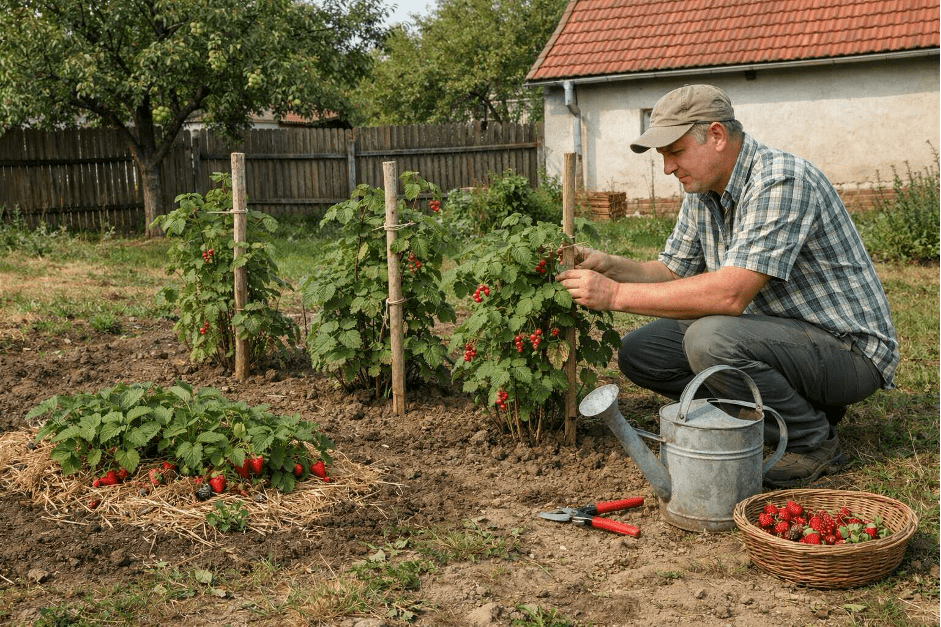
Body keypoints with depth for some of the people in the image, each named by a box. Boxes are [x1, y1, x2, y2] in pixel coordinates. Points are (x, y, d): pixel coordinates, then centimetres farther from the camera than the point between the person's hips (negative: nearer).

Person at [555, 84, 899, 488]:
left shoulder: (781, 181, -25)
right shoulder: (702, 191, 4)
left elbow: (730, 293, -34)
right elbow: (672, 272, 11)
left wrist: (617, 295, -30)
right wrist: (608, 265, -9)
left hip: (847, 348, -9)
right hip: (776, 333, 9)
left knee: (711, 340, -34)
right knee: (639, 351, -3)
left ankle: (814, 442, -8)